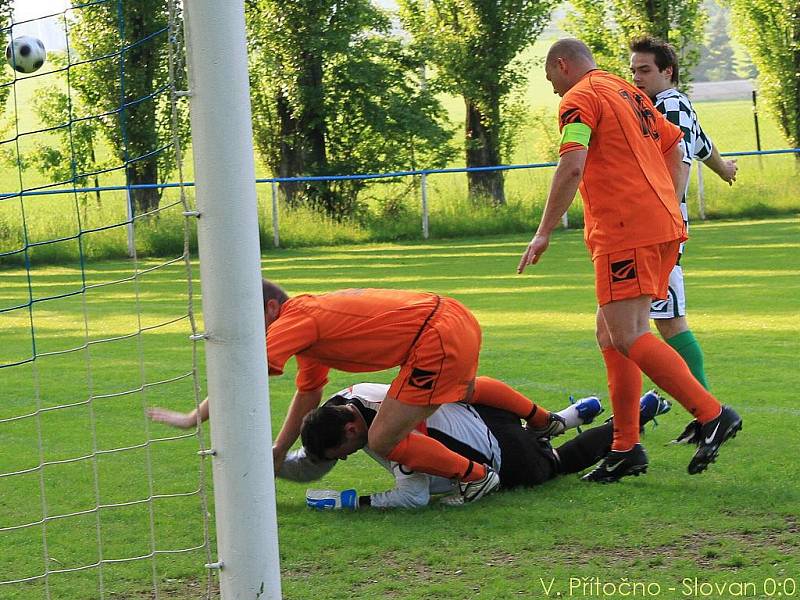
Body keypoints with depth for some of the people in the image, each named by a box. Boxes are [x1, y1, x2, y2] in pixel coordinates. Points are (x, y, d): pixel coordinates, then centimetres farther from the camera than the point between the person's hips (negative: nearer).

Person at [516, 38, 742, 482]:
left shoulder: (579, 99, -5)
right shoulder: (630, 95, 22)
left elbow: (572, 167, -17)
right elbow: (675, 149, 27)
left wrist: (544, 233, -14)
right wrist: (668, 209, 28)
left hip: (626, 230, -9)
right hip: (663, 223, 9)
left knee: (627, 336, -12)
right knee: (611, 332, 11)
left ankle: (712, 415, -16)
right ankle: (626, 448, 9)